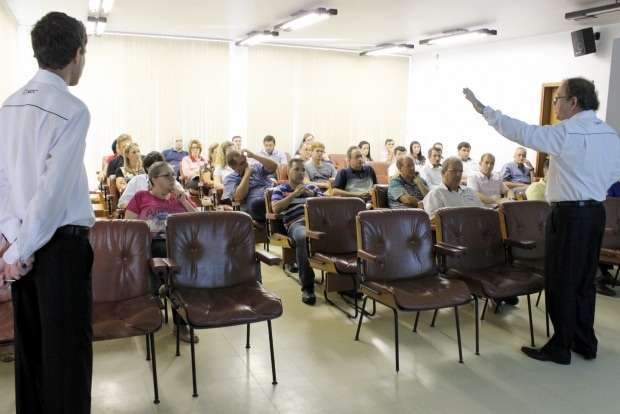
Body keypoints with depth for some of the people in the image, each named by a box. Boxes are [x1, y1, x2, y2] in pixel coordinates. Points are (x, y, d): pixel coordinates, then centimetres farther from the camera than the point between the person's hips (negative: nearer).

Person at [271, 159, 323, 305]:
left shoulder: (312, 187, 30)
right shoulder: (280, 189, 20)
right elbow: (275, 209, 1)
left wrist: (312, 195, 4)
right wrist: (294, 194, -1)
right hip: (296, 223, -3)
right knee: (303, 237, -42)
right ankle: (307, 286, -36)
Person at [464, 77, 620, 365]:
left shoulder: (566, 133, -16)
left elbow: (522, 132, -16)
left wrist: (483, 110, -10)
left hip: (568, 214, -8)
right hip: (596, 212, 8)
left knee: (561, 283, 2)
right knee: (584, 281, 17)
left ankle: (560, 348, 12)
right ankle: (585, 342, 28)